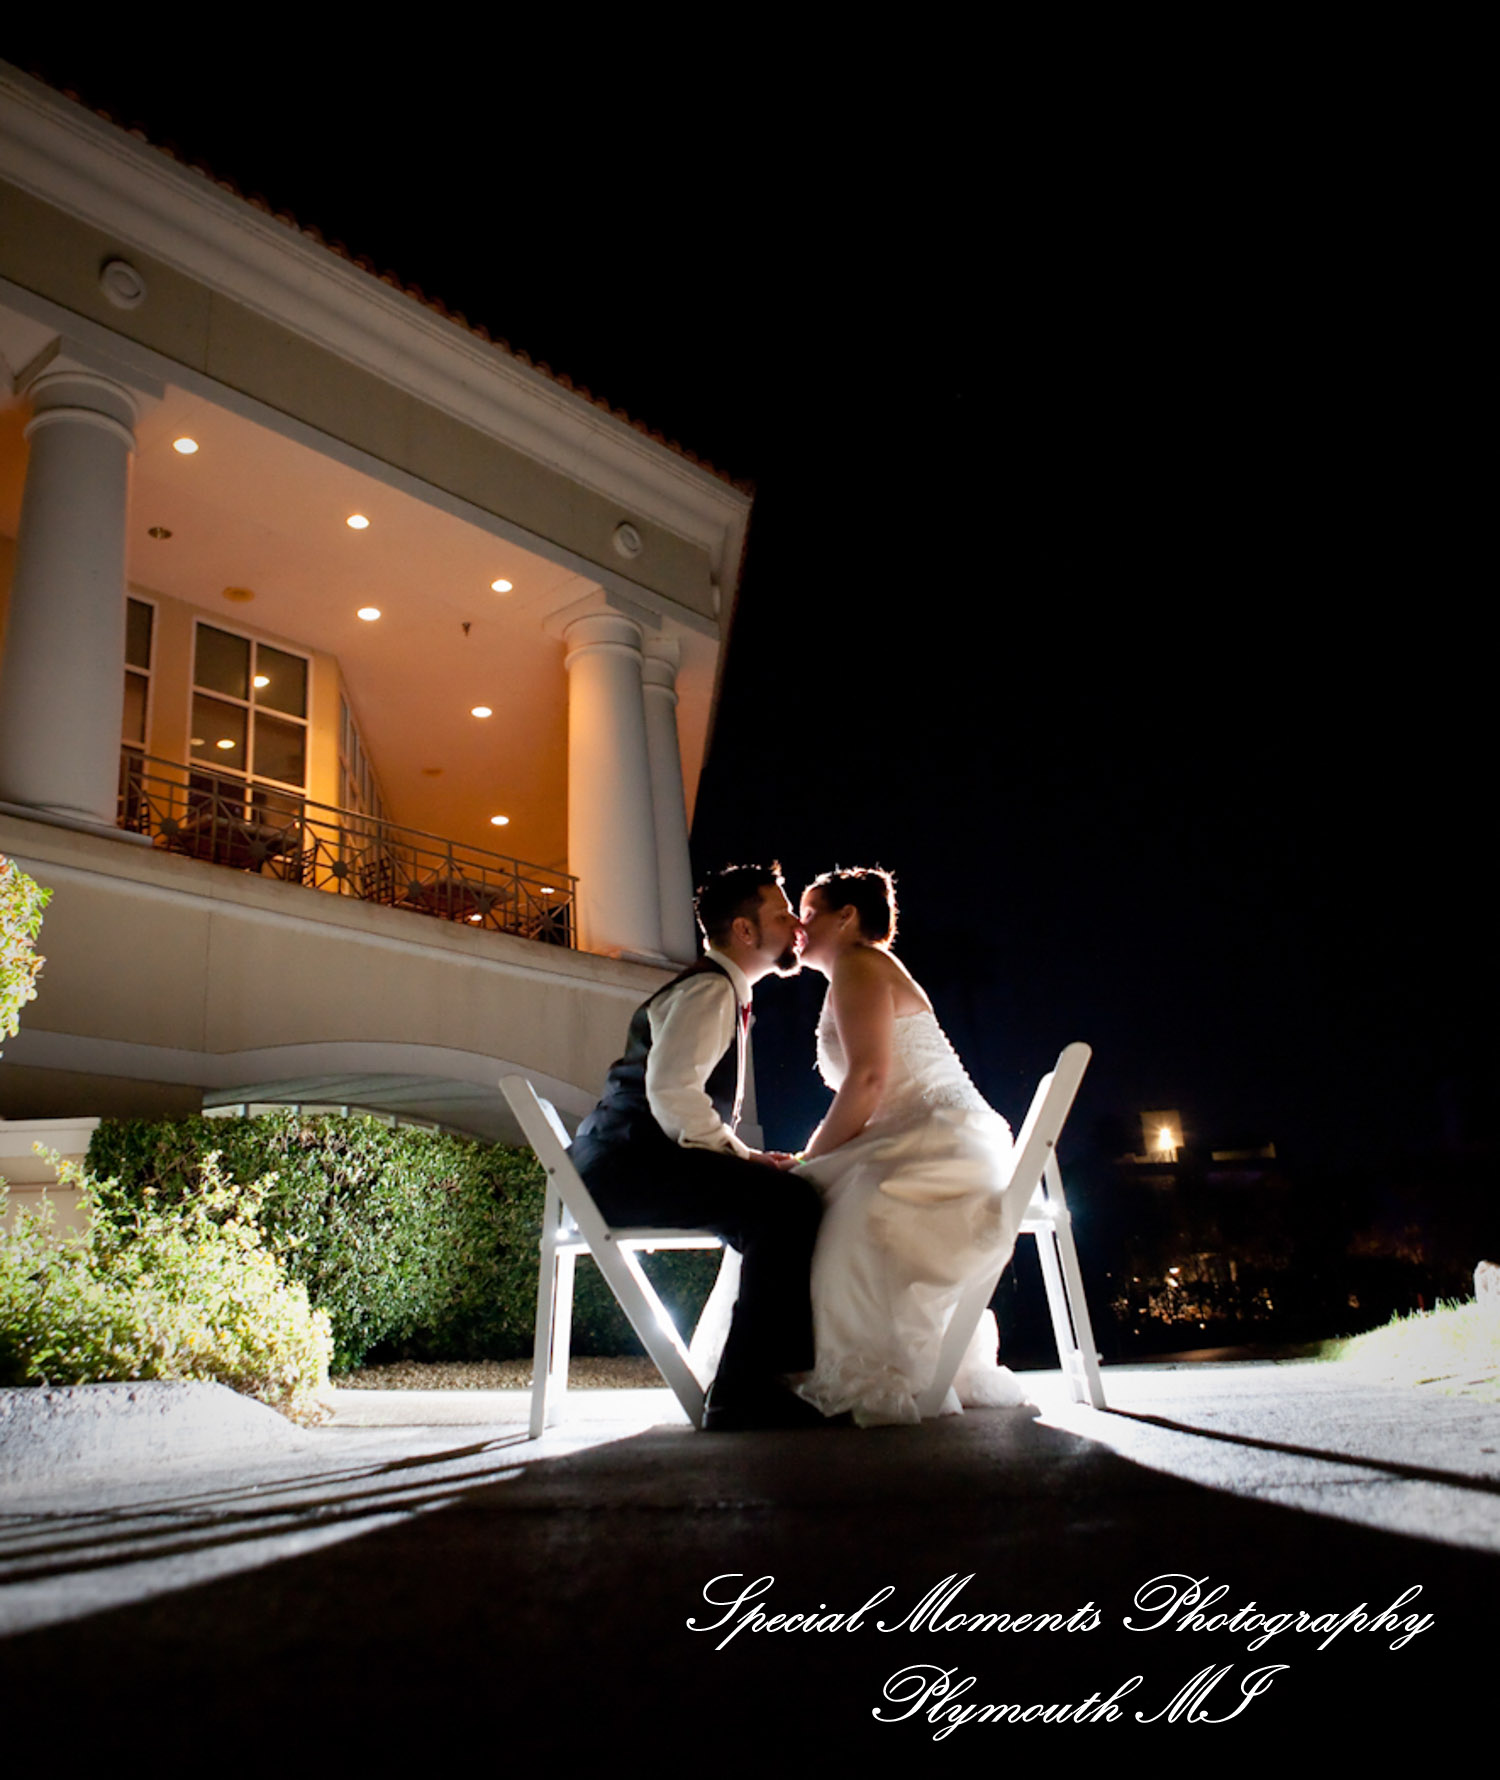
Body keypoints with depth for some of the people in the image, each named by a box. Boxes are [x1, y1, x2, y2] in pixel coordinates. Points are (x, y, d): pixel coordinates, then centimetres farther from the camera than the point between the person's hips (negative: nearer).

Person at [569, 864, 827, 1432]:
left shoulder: (725, 994, 24)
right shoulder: (709, 990, -9)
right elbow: (670, 1090, -24)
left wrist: (743, 1158, 10)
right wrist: (739, 1154, -17)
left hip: (645, 1163, 11)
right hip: (626, 1165, -11)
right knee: (787, 1201, -24)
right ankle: (742, 1392, -24)